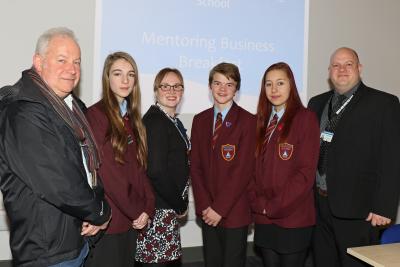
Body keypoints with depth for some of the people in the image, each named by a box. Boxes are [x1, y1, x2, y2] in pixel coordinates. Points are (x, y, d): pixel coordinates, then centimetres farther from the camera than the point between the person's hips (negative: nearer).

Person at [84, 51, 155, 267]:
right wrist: (138, 211, -10)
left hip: (130, 218, 7)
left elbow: (140, 168, 8)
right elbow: (107, 174, -17)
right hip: (106, 220, -7)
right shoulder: (95, 115, -12)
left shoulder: (132, 118, 10)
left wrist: (148, 207, -3)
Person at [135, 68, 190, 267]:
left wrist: (180, 203, 9)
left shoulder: (174, 122, 13)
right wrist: (180, 205, -11)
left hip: (169, 206, 9)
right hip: (158, 209, -8)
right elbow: (156, 171, -21)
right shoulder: (154, 121, -15)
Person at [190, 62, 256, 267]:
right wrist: (204, 205, -5)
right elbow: (195, 166, 4)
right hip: (207, 212, 4)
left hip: (234, 212, -4)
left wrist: (220, 208, -13)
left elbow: (244, 170, -13)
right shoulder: (200, 120, 7)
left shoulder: (248, 121, -9)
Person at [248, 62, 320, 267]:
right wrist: (259, 204, -4)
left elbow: (306, 172, -13)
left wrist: (274, 207, -12)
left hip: (293, 218, -4)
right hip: (263, 218, 5)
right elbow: (253, 167, 8)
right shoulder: (261, 120, 10)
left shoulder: (306, 118, -7)